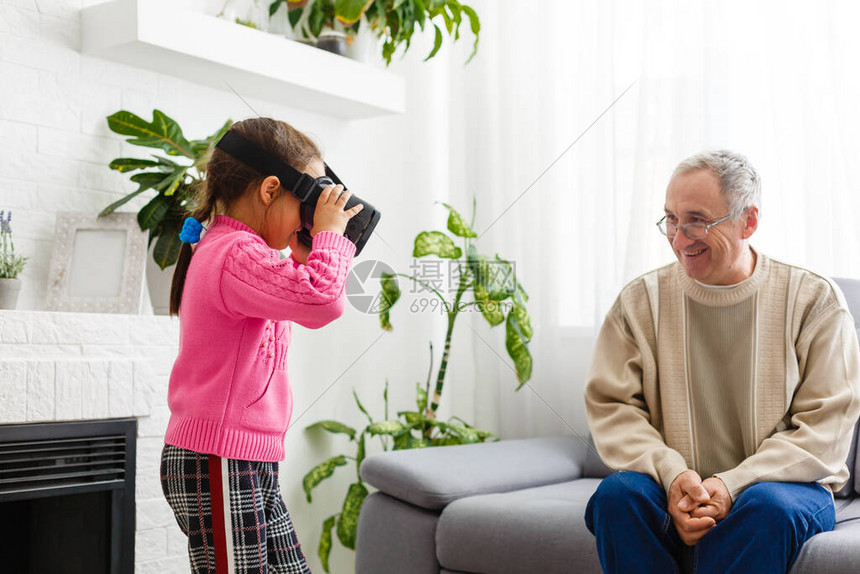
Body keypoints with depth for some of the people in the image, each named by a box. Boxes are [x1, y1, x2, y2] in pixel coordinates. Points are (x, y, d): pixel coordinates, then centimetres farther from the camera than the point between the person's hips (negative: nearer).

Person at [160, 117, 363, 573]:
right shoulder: (237, 254, -18)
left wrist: (307, 255, 13)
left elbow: (309, 311, 28)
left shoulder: (228, 249, 16)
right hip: (218, 466, -11)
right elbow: (322, 301, -31)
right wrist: (329, 233, -16)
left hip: (251, 466, 11)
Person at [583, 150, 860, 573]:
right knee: (618, 493, -30)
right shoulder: (640, 301, 5)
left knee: (769, 505, -36)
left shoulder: (814, 300, 0)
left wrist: (734, 485, -17)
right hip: (672, 490, 2)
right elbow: (609, 405, 1)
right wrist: (672, 475, -17)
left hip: (780, 483, -1)